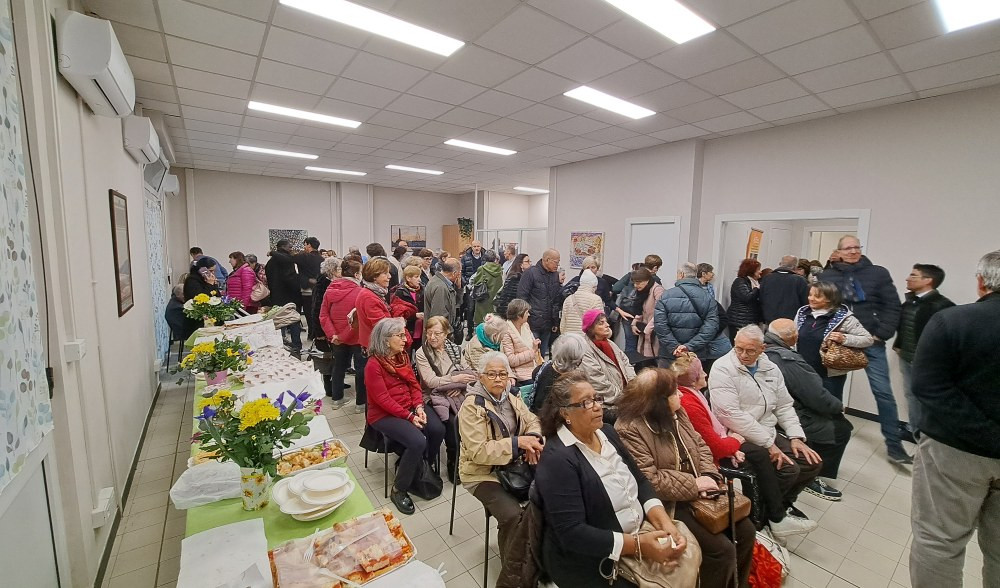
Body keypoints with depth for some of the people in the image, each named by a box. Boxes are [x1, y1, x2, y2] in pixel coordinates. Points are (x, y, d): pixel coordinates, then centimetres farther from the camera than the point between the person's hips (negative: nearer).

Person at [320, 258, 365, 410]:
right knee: (361, 369, 9)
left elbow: (323, 315, -4)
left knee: (339, 366, 20)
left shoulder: (330, 290, -2)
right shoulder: (359, 292, -19)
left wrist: (332, 334, -7)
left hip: (337, 337, 6)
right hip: (357, 337, -5)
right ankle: (362, 401, 17)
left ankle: (336, 399, 33)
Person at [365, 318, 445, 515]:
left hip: (410, 407, 7)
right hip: (384, 415, -7)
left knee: (438, 430, -16)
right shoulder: (373, 365, -16)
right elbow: (383, 400, -19)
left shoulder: (403, 356, 6)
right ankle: (398, 490, -5)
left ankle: (423, 469, 12)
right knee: (418, 441, -26)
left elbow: (414, 384, 7)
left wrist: (419, 407, -9)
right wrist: (409, 416, -21)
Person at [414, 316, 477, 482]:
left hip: (457, 395, 3)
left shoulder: (456, 349, 11)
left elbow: (469, 373, 7)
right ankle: (453, 463, -5)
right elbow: (430, 381, -11)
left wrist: (460, 386, -12)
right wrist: (455, 378, -17)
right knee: (452, 423, -28)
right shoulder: (421, 353, -1)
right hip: (435, 397, -3)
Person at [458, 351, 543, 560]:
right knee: (512, 514, -24)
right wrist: (518, 442, -27)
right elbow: (478, 452, -22)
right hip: (483, 473, -6)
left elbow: (532, 421, 8)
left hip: (513, 465, 6)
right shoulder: (472, 406, -18)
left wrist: (532, 439, -16)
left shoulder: (510, 396, 2)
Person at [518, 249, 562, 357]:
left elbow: (557, 300, 13)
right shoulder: (530, 273, -8)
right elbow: (521, 296, -10)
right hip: (532, 324, -6)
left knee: (542, 354, 14)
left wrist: (556, 322, 11)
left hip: (548, 324, 6)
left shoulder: (556, 275, 9)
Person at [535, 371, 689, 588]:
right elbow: (572, 533, -24)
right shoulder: (557, 459, -22)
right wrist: (638, 545, -23)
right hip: (591, 563, -6)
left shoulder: (607, 432, 2)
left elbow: (640, 481, 5)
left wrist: (665, 522, -11)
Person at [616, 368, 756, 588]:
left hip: (697, 494, 8)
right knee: (722, 549, -14)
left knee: (746, 531, 6)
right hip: (668, 505, -8)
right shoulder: (630, 429, -25)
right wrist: (694, 485, -20)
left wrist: (708, 475, -10)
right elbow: (648, 481, -27)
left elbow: (700, 445, 9)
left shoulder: (676, 413, 2)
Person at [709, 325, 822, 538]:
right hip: (740, 437, -8)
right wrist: (769, 443, -20)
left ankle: (777, 506, 16)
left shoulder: (770, 368, 8)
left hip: (770, 433, 8)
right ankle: (775, 518, 6)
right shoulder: (723, 369, -17)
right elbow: (732, 415, -23)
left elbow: (784, 405, 13)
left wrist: (796, 437, -1)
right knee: (788, 469, -20)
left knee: (812, 462, -1)